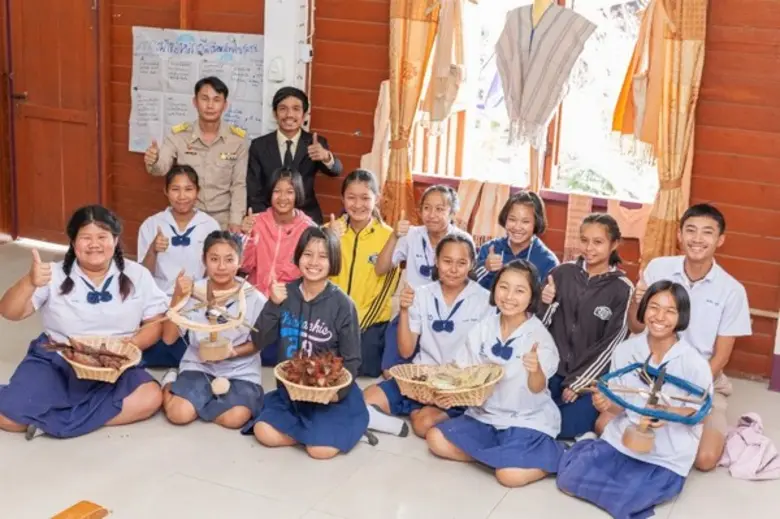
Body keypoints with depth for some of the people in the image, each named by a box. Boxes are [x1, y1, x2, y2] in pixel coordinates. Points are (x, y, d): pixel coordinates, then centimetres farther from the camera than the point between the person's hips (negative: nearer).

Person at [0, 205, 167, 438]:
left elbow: (156, 323, 3)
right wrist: (29, 282, -30)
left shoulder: (137, 275, 1)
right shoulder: (54, 275, -2)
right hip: (55, 362, -2)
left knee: (150, 398, -29)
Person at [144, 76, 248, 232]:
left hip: (223, 221, 0)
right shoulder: (178, 135, -4)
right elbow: (162, 167, -18)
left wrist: (235, 221, -10)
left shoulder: (238, 138, -4)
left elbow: (239, 184, -2)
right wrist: (153, 161, -41)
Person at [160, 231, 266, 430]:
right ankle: (169, 385, 13)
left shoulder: (255, 298, -9)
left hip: (240, 373, 0)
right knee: (179, 414, -22)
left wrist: (234, 352, -19)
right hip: (198, 367, 1)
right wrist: (177, 298, -17)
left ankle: (195, 401, 4)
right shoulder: (193, 292, -4)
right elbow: (168, 338, -6)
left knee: (235, 418, -27)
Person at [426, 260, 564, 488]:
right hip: (485, 415, 5)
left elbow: (537, 388, -20)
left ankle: (550, 455, 2)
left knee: (510, 474, -27)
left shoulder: (538, 335, -14)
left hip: (527, 421, -5)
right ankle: (501, 453, -2)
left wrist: (535, 369, -42)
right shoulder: (484, 328, -1)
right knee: (436, 439, -10)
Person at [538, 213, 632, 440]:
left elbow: (612, 343, -8)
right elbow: (541, 325, 4)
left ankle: (590, 415, 19)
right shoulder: (561, 273, -1)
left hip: (591, 377, -2)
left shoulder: (622, 289, -8)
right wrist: (544, 304, -18)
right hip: (552, 369, 3)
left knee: (565, 428, -13)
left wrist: (579, 382, -9)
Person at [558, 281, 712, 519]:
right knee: (569, 479, -10)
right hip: (621, 440, 3)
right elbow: (620, 405, 2)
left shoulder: (694, 365, -17)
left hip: (666, 457, -3)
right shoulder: (625, 350, -6)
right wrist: (607, 404, -22)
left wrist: (669, 412, -26)